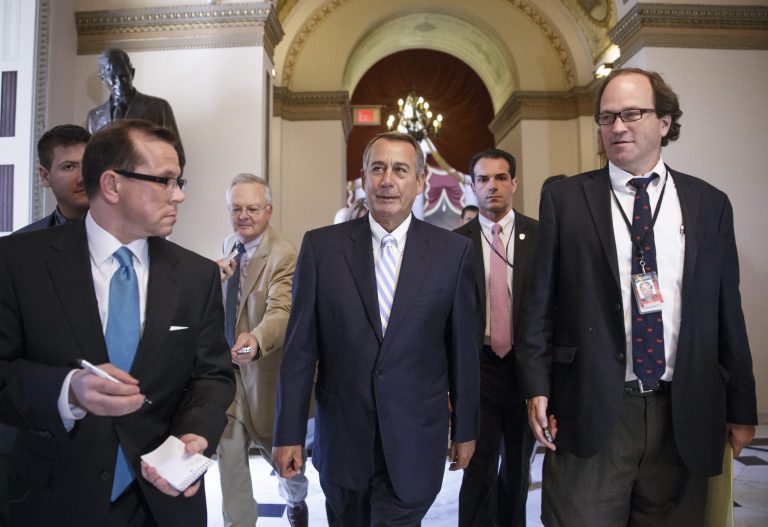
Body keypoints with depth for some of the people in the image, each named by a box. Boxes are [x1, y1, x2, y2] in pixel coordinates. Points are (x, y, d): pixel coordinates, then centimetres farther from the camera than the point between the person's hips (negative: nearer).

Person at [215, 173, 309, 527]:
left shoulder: (283, 255, -20)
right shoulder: (229, 246, 5)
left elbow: (281, 312, -33)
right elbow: (218, 304, 12)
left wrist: (255, 340, -55)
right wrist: (216, 279, -11)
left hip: (264, 369, -5)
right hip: (227, 367, 5)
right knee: (228, 452, 7)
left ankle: (295, 499, 49)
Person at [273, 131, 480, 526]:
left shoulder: (453, 251, -5)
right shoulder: (321, 246, -4)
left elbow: (463, 346, 1)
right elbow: (299, 348, -3)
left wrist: (465, 429, 6)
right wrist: (288, 433, -2)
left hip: (415, 438, -1)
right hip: (342, 437, 2)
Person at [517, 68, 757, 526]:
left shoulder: (710, 204, 7)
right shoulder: (564, 199, 1)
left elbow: (728, 312, 9)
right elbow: (540, 302, 0)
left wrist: (741, 408, 9)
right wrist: (537, 387, -5)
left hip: (684, 415, 3)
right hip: (590, 410, -2)